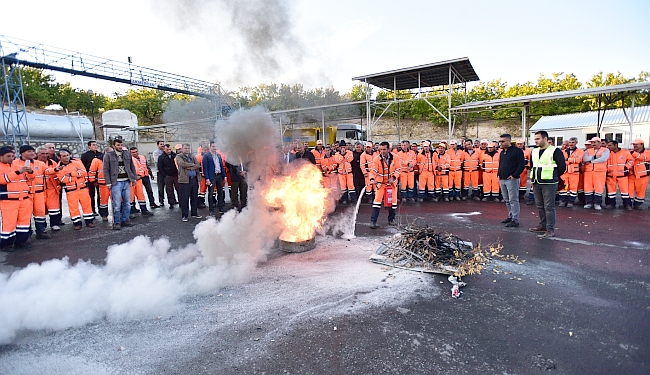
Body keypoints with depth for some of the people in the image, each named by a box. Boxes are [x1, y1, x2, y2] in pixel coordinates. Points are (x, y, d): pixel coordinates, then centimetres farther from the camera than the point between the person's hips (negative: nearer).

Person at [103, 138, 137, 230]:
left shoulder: (127, 154, 9)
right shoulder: (108, 155, -1)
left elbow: (132, 167, 15)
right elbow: (106, 170, -2)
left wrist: (134, 178, 10)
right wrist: (108, 183, -7)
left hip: (127, 181, 4)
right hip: (116, 182, -4)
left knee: (127, 203, 9)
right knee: (117, 204, -4)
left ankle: (125, 220, 20)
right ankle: (116, 222, 6)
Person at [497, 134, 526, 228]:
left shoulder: (517, 151, -7)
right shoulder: (502, 152, 17)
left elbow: (522, 164, -12)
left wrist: (514, 175, -15)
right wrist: (499, 174, 13)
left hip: (512, 180, -8)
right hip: (502, 180, 8)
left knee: (513, 200, -6)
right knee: (507, 200, 14)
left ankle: (515, 220, -2)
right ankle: (511, 216, 25)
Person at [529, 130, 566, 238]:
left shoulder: (555, 151, -6)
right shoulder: (534, 152, 14)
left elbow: (562, 166, -7)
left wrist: (553, 177, 0)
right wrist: (533, 177, 13)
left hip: (549, 184, -7)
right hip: (536, 183, 7)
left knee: (549, 207, -5)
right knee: (540, 206, 14)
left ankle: (550, 229, 0)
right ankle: (543, 225, 27)